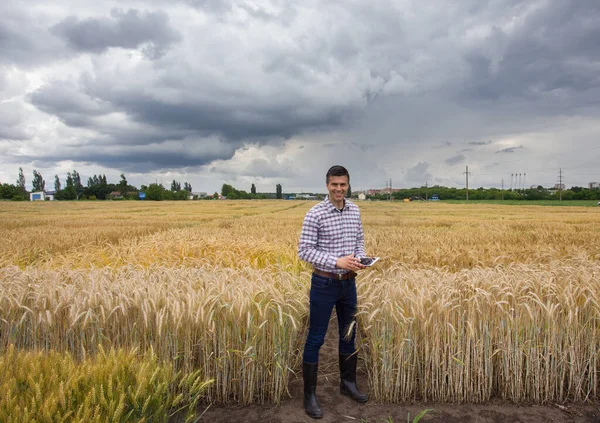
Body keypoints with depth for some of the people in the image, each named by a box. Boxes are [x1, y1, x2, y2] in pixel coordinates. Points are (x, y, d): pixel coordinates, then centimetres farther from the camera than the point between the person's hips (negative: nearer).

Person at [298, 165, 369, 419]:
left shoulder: (355, 211, 3)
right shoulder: (315, 214, -15)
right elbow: (304, 251, -16)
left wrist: (360, 259, -7)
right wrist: (337, 261, -24)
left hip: (349, 283, 6)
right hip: (324, 283, -6)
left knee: (349, 334, 17)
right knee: (315, 339, 3)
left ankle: (348, 383, 36)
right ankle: (310, 395, 16)